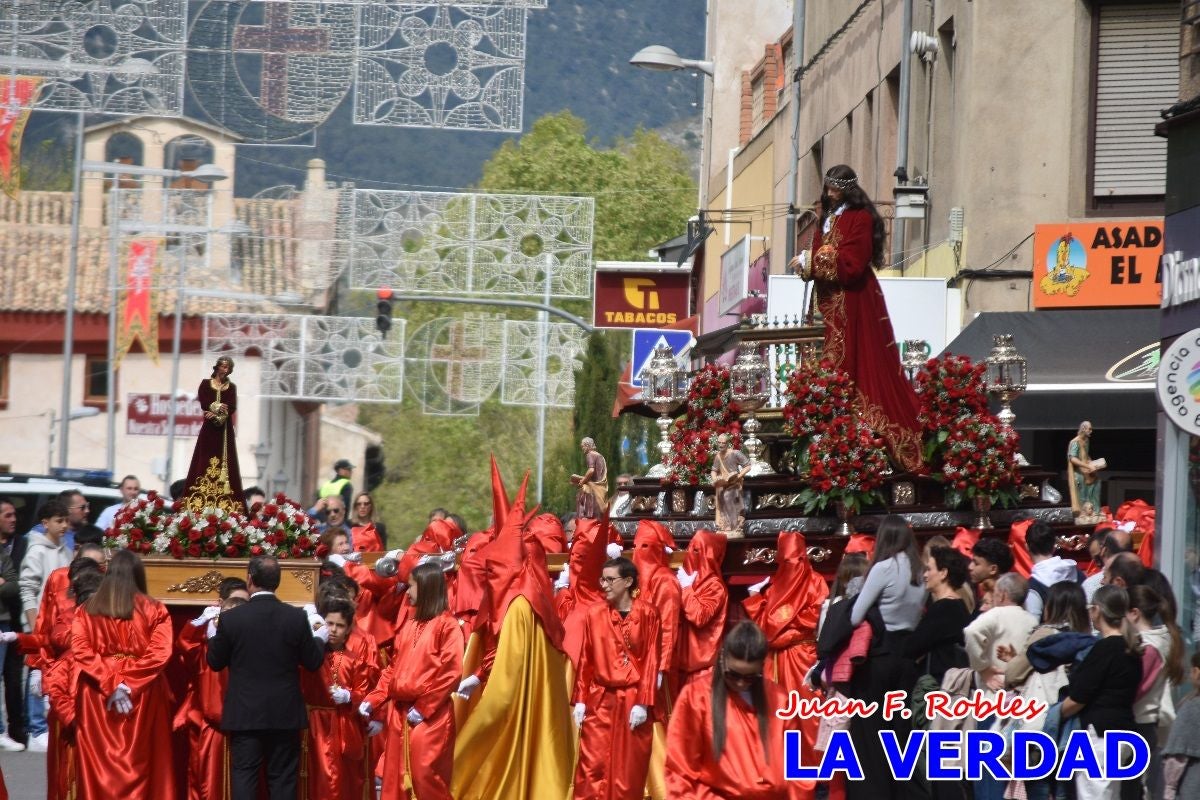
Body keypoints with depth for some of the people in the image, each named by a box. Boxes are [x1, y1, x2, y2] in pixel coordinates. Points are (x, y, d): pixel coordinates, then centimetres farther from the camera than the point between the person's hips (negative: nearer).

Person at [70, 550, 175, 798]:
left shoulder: (86, 610, 1)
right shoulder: (154, 610, -3)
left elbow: (80, 651, -8)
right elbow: (160, 654, -13)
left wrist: (111, 683, -11)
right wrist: (129, 683, -13)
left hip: (97, 694, 1)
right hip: (143, 695, -1)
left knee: (100, 766, 8)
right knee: (140, 765, 7)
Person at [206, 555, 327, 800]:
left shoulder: (231, 618, -9)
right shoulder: (296, 617, -7)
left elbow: (215, 662, 2)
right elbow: (313, 662, 1)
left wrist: (212, 635, 21)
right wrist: (320, 638, 21)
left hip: (244, 715, -1)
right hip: (285, 715, 1)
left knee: (244, 779, 3)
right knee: (282, 780, 7)